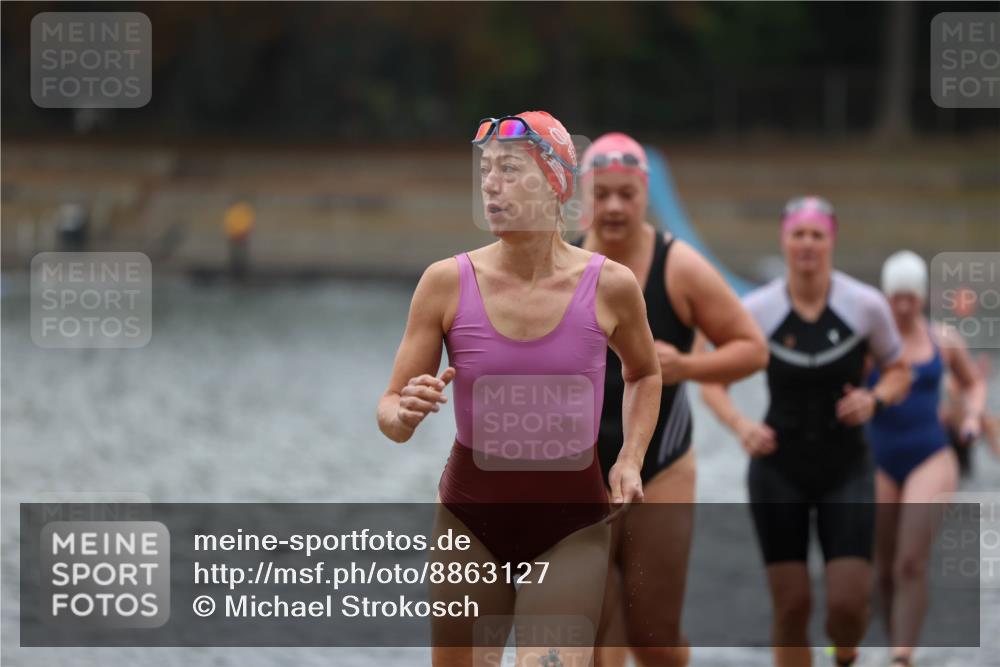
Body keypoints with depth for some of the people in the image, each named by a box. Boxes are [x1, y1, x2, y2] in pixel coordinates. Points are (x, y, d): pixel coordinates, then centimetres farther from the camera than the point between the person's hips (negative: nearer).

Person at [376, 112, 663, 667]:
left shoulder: (609, 286, -6)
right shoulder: (449, 282, -7)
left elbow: (644, 375, 16)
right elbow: (390, 408, -3)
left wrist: (630, 460, 2)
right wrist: (404, 416, -26)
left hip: (571, 523, -1)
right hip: (471, 513, 1)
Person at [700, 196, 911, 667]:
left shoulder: (866, 305, -6)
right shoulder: (756, 310, -6)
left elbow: (899, 373, 8)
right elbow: (712, 380, 3)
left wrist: (874, 399, -14)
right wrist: (740, 426, -16)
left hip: (846, 469, 0)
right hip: (779, 471, 0)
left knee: (848, 603, -10)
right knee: (791, 606, -1)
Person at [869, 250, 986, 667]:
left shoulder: (944, 340, 4)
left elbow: (973, 384, 22)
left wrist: (974, 415, 3)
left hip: (930, 460, -1)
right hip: (878, 462, 1)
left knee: (912, 563, -18)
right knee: (884, 570, 8)